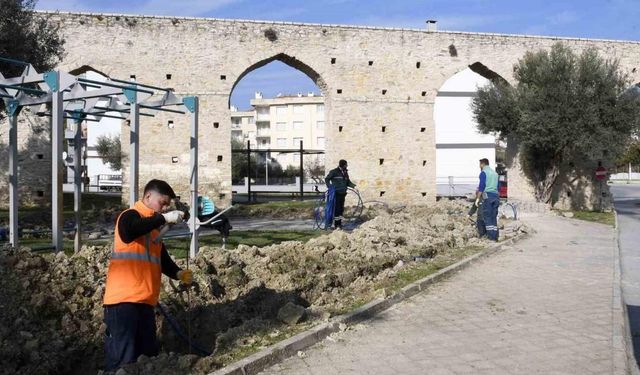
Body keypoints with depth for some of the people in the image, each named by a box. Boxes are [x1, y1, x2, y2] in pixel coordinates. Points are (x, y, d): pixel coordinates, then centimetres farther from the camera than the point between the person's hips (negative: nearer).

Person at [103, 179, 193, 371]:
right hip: (123, 299, -9)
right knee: (122, 359, -8)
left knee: (148, 355, 12)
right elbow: (130, 231, -30)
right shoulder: (130, 216, -5)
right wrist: (164, 218, -26)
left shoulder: (154, 225, 21)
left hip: (145, 300, 9)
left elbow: (161, 258, 23)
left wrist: (177, 273, 4)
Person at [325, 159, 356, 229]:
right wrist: (329, 186, -15)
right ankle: (336, 225, -5)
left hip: (343, 193, 6)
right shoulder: (334, 172, -5)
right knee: (336, 208, -9)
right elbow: (327, 179, -1)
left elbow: (348, 182, 22)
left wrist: (353, 185, 3)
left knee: (341, 208, 8)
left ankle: (339, 224, 16)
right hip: (336, 193, -6)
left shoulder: (345, 173, 13)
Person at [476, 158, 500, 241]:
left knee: (487, 217, -5)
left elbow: (482, 186, -9)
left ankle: (491, 236, -12)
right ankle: (495, 236, 3)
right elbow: (498, 186, 21)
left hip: (487, 196, -7)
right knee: (494, 217, 7)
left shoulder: (483, 172, 0)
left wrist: (478, 198, -7)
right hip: (496, 196, 7)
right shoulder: (495, 173, 21)